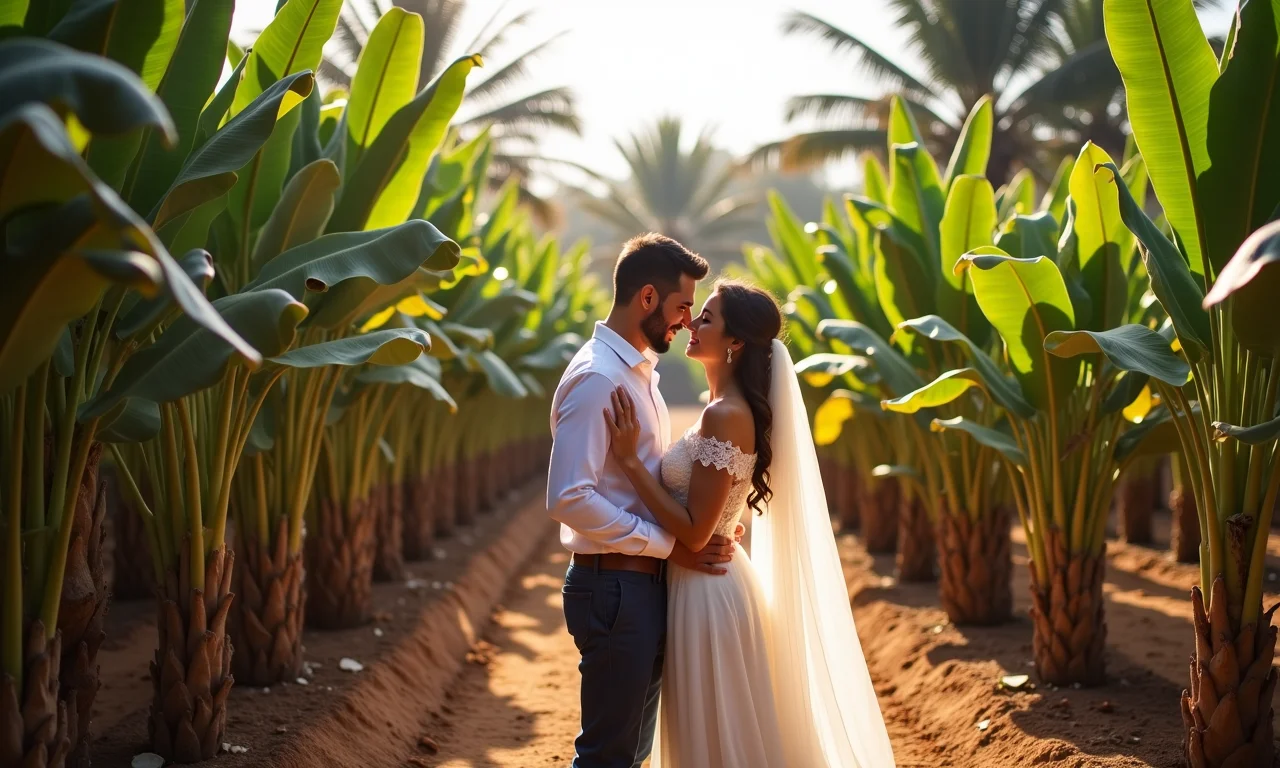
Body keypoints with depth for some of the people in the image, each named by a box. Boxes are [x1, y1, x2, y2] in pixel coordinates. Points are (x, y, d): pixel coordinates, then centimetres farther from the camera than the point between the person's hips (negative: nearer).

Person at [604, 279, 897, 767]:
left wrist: (629, 458, -22)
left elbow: (694, 532, -22)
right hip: (707, 585, 10)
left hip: (708, 593, -10)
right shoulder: (735, 410, 9)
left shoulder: (725, 416, -20)